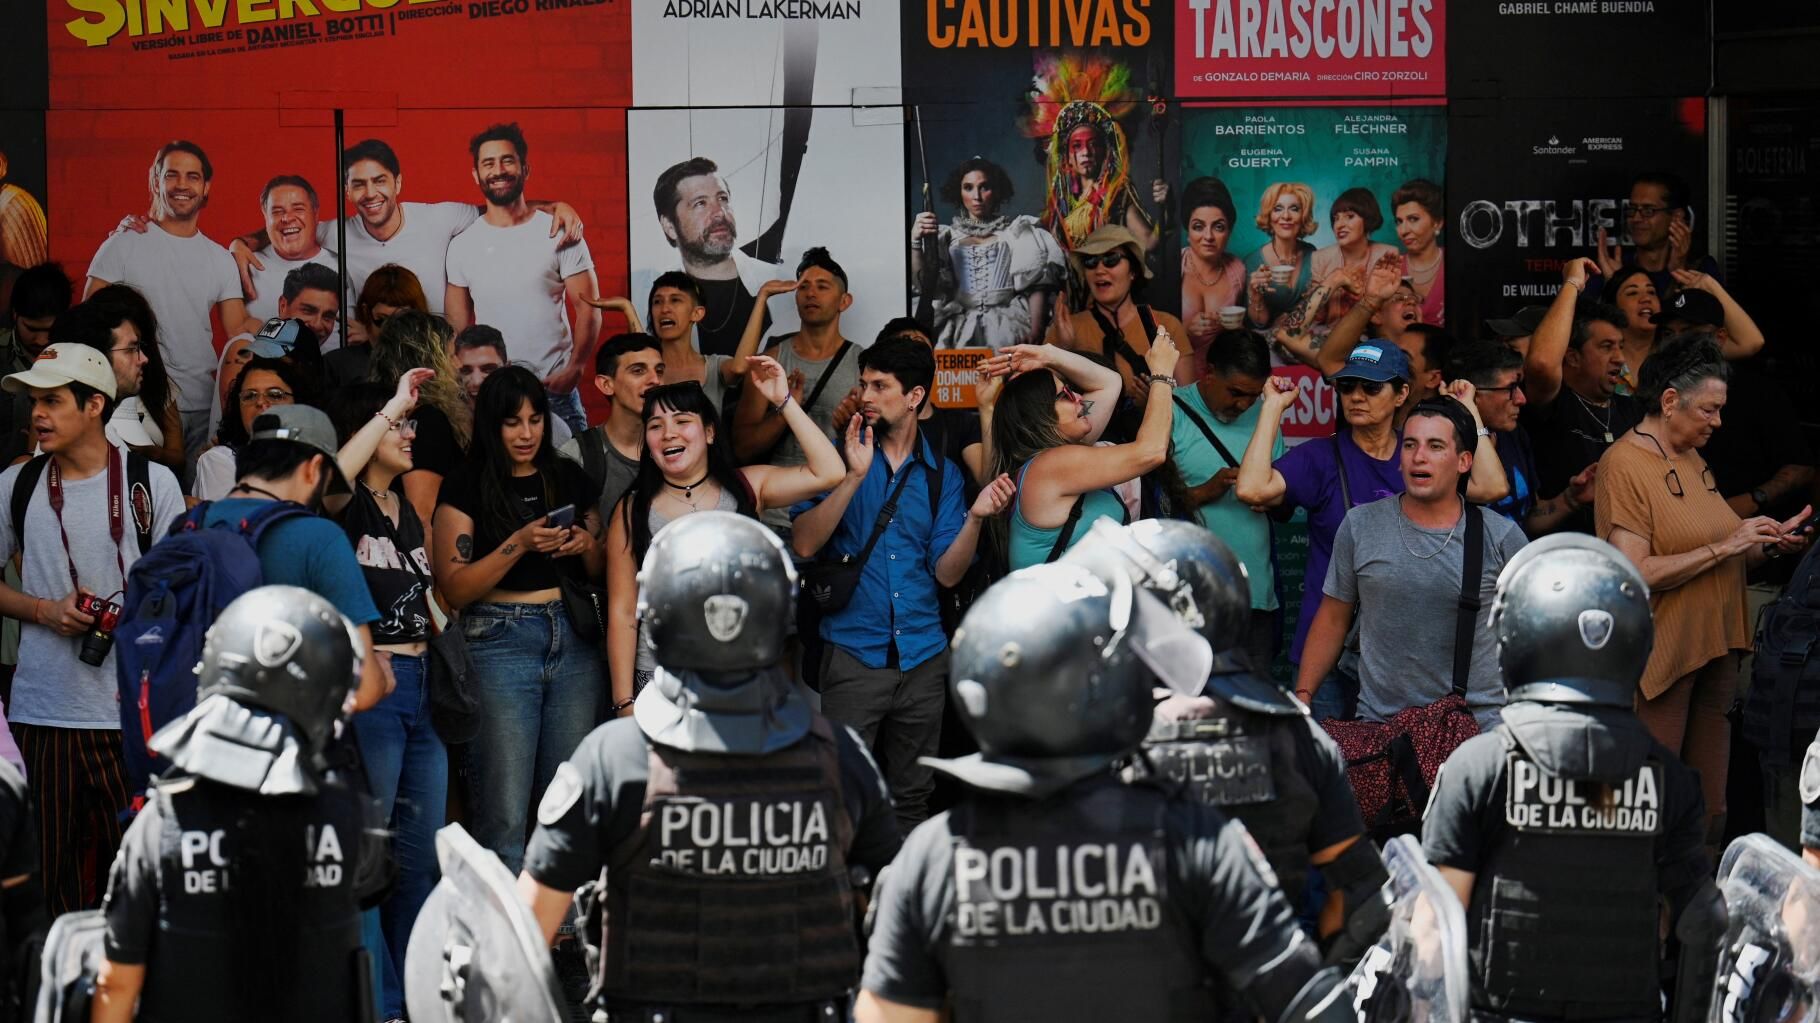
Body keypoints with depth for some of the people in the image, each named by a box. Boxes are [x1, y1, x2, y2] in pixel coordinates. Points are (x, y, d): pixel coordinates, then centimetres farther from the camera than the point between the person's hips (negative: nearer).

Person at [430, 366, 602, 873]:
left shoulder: (569, 478, 13)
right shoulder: (467, 485, 0)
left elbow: (600, 573, 20)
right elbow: (454, 588, -6)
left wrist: (586, 546, -2)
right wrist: (519, 543, -16)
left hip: (572, 641, 4)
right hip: (499, 644, -4)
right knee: (504, 813, -7)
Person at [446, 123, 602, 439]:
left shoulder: (558, 233, 0)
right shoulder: (463, 244, 6)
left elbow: (588, 307, -2)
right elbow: (457, 325, 10)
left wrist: (574, 368, -12)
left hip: (555, 387, -2)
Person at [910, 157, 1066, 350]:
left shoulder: (1017, 232, 11)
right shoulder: (948, 237, 17)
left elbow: (1035, 286, 3)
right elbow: (922, 283, 6)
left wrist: (1035, 333, -11)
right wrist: (915, 242, -10)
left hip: (1007, 325, -1)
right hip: (958, 329, 1)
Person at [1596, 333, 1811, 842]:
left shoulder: (1692, 460, 14)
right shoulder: (1624, 463, -11)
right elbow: (1635, 574, -21)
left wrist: (1768, 542, 2)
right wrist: (1724, 547, -19)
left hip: (1715, 649, 8)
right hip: (1659, 660, -8)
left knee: (1710, 810, 10)